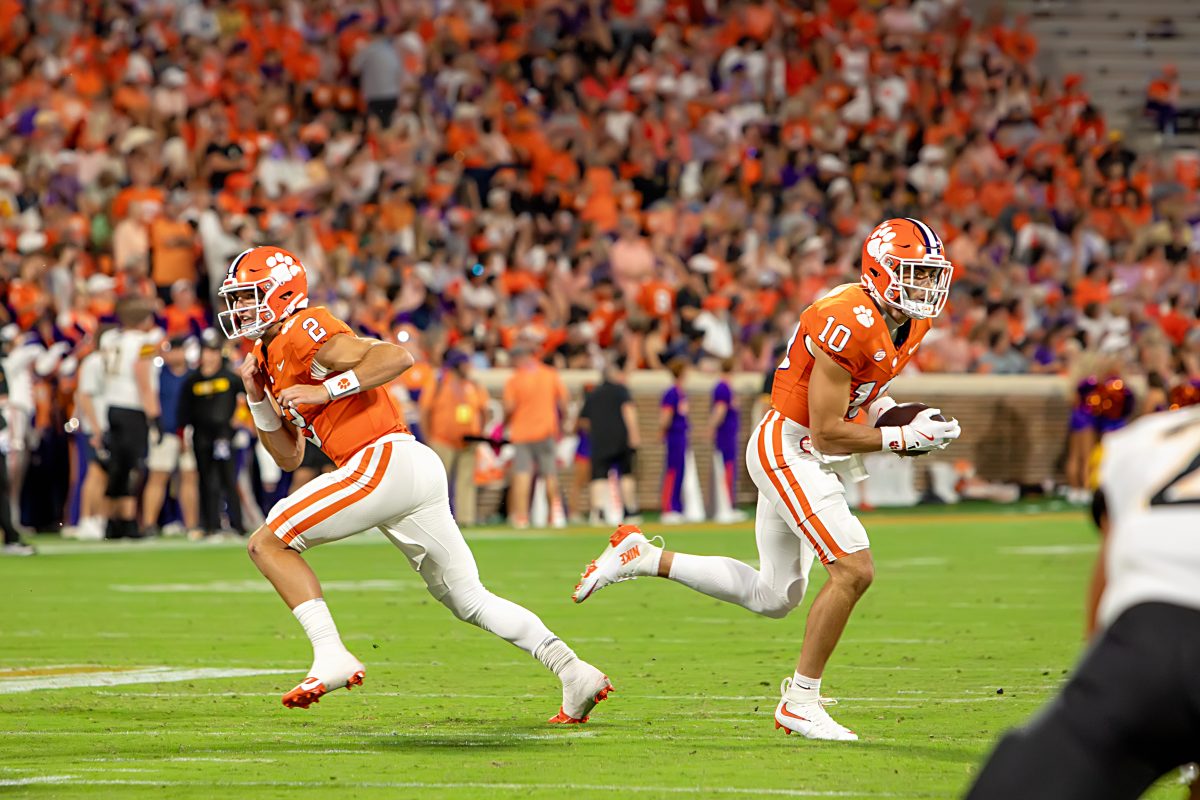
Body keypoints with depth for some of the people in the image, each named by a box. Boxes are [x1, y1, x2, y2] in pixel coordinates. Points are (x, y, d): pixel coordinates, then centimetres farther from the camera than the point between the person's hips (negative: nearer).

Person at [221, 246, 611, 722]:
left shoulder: (303, 332, -5)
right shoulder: (269, 357, 24)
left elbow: (397, 357, -16)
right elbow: (289, 456, 26)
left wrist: (325, 390, -17)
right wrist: (257, 397, 15)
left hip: (385, 459, -10)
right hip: (416, 470, 10)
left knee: (267, 543, -7)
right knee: (468, 599, 11)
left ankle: (332, 657, -14)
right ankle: (575, 674, 5)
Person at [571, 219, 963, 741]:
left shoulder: (910, 322, 5)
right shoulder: (848, 323, -25)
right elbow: (827, 433, -23)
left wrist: (889, 411, 4)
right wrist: (904, 438, -20)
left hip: (805, 460, 10)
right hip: (788, 450, -10)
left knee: (773, 596, 15)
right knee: (854, 571, -16)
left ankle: (641, 557, 23)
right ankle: (800, 703, -6)